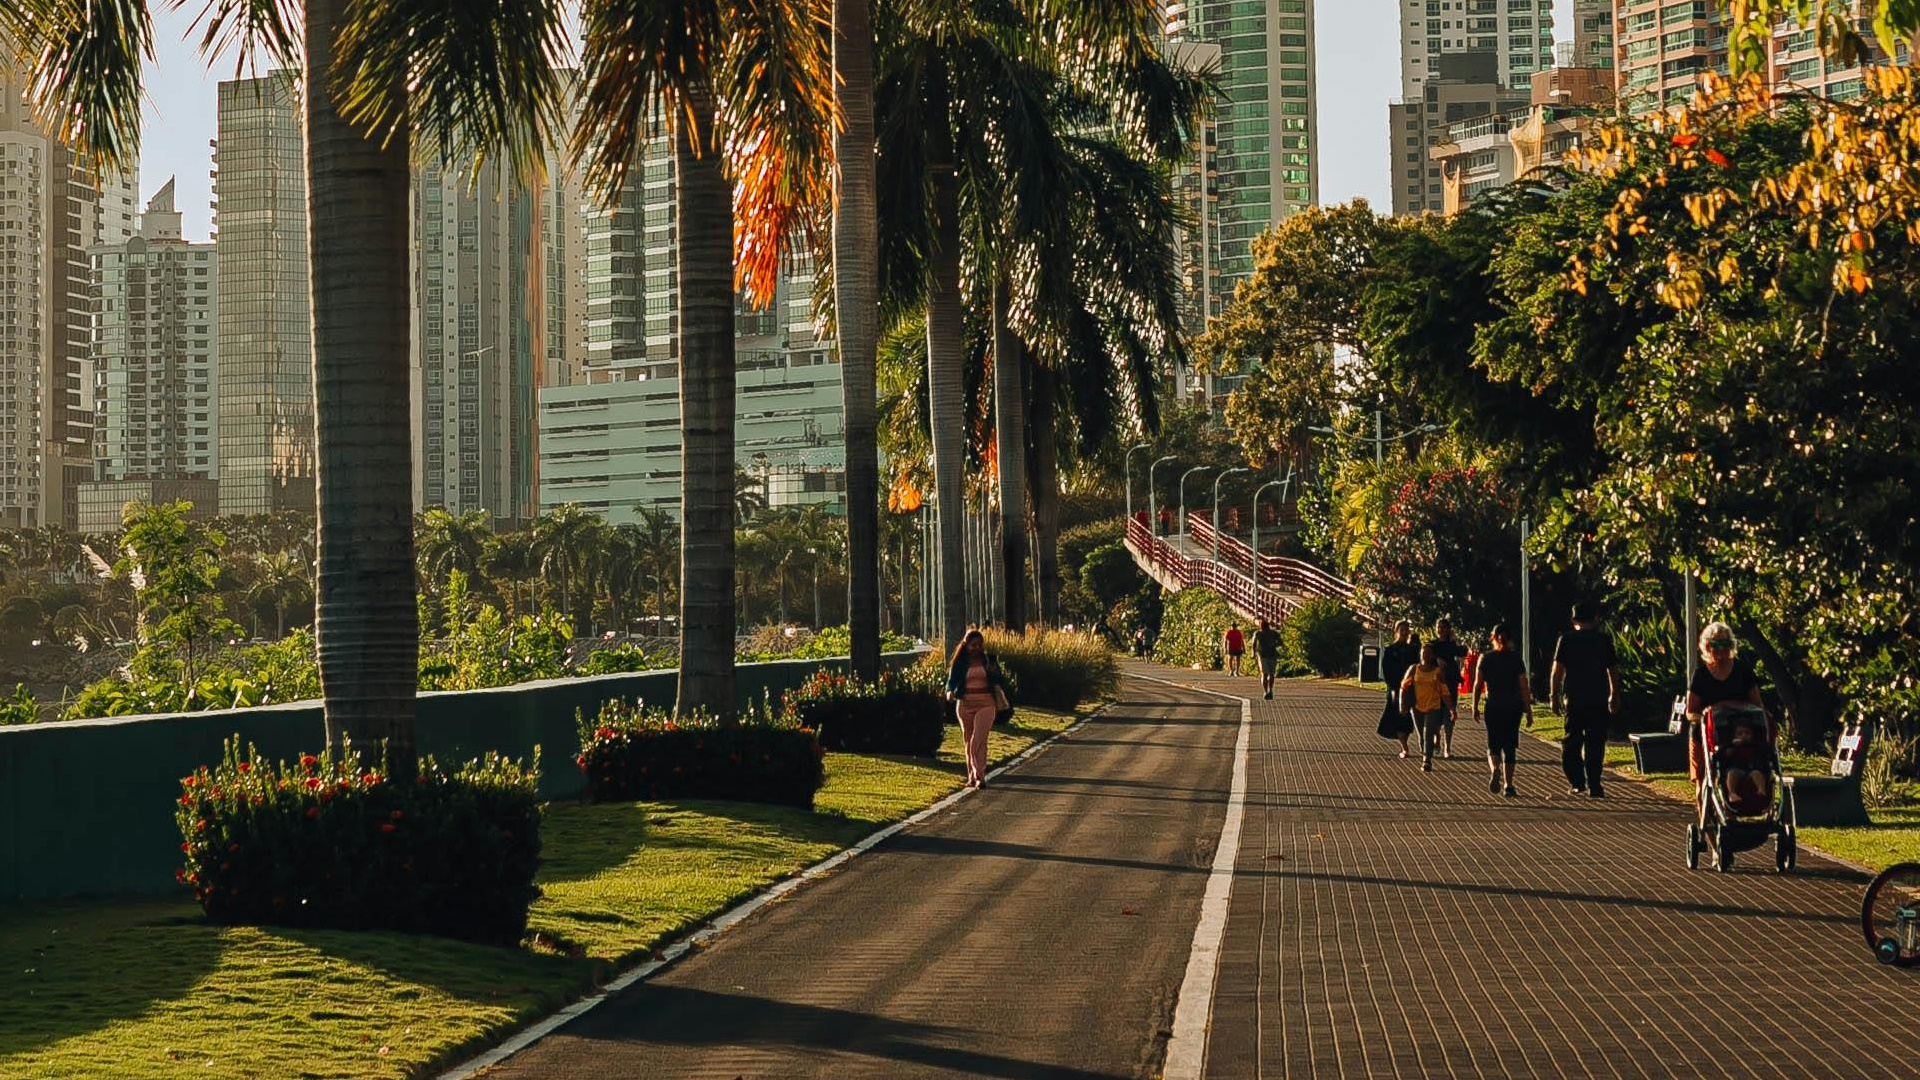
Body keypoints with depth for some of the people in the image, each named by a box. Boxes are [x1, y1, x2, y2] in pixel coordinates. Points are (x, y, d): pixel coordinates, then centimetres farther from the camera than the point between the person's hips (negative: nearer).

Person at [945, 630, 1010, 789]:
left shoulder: (989, 660, 5)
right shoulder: (959, 663, 4)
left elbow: (1000, 681, 7)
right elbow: (952, 680, 0)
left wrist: (995, 673, -15)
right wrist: (950, 692, -22)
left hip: (985, 704, -2)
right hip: (965, 704, 2)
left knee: (978, 741, -14)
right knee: (969, 742, 8)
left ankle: (980, 776, -14)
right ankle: (972, 776, 18)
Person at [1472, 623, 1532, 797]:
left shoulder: (1485, 658, -1)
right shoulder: (1516, 659, -2)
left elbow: (1478, 685, -2)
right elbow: (1524, 687, -4)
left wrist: (1475, 708, 7)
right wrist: (1528, 711, 0)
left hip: (1493, 707, 0)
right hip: (1514, 708, 0)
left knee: (1493, 745, 9)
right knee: (1510, 747, 9)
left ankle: (1495, 769, -21)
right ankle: (1508, 785, 6)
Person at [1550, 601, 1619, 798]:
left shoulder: (1566, 639, 1)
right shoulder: (1604, 639, 3)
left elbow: (1557, 670, -4)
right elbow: (1613, 671, 5)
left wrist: (1555, 697, 2)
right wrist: (1615, 696, 15)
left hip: (1573, 699, 0)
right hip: (1598, 699, 0)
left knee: (1571, 742, 10)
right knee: (1595, 743, 3)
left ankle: (1576, 783, 5)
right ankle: (1593, 786, -1)